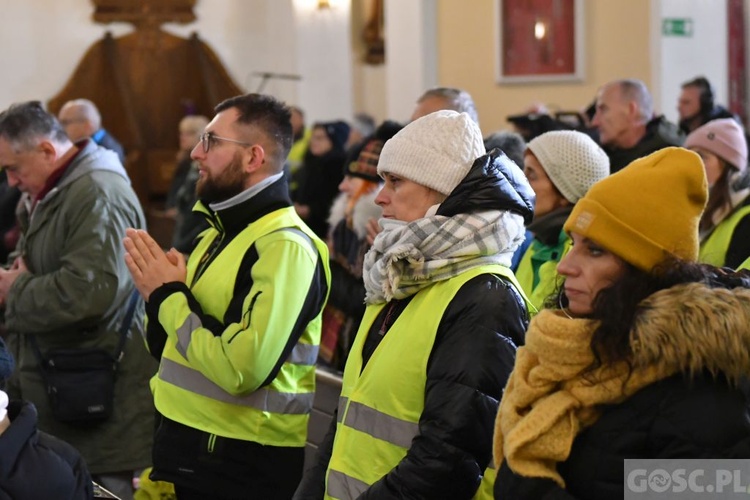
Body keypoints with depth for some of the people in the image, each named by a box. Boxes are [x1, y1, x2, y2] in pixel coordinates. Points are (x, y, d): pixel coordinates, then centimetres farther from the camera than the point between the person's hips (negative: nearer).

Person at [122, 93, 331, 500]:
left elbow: (242, 370, -27)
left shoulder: (285, 245, -17)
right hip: (183, 444, 9)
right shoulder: (220, 232, 12)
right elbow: (168, 347, 16)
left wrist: (169, 295, -16)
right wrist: (158, 291, -4)